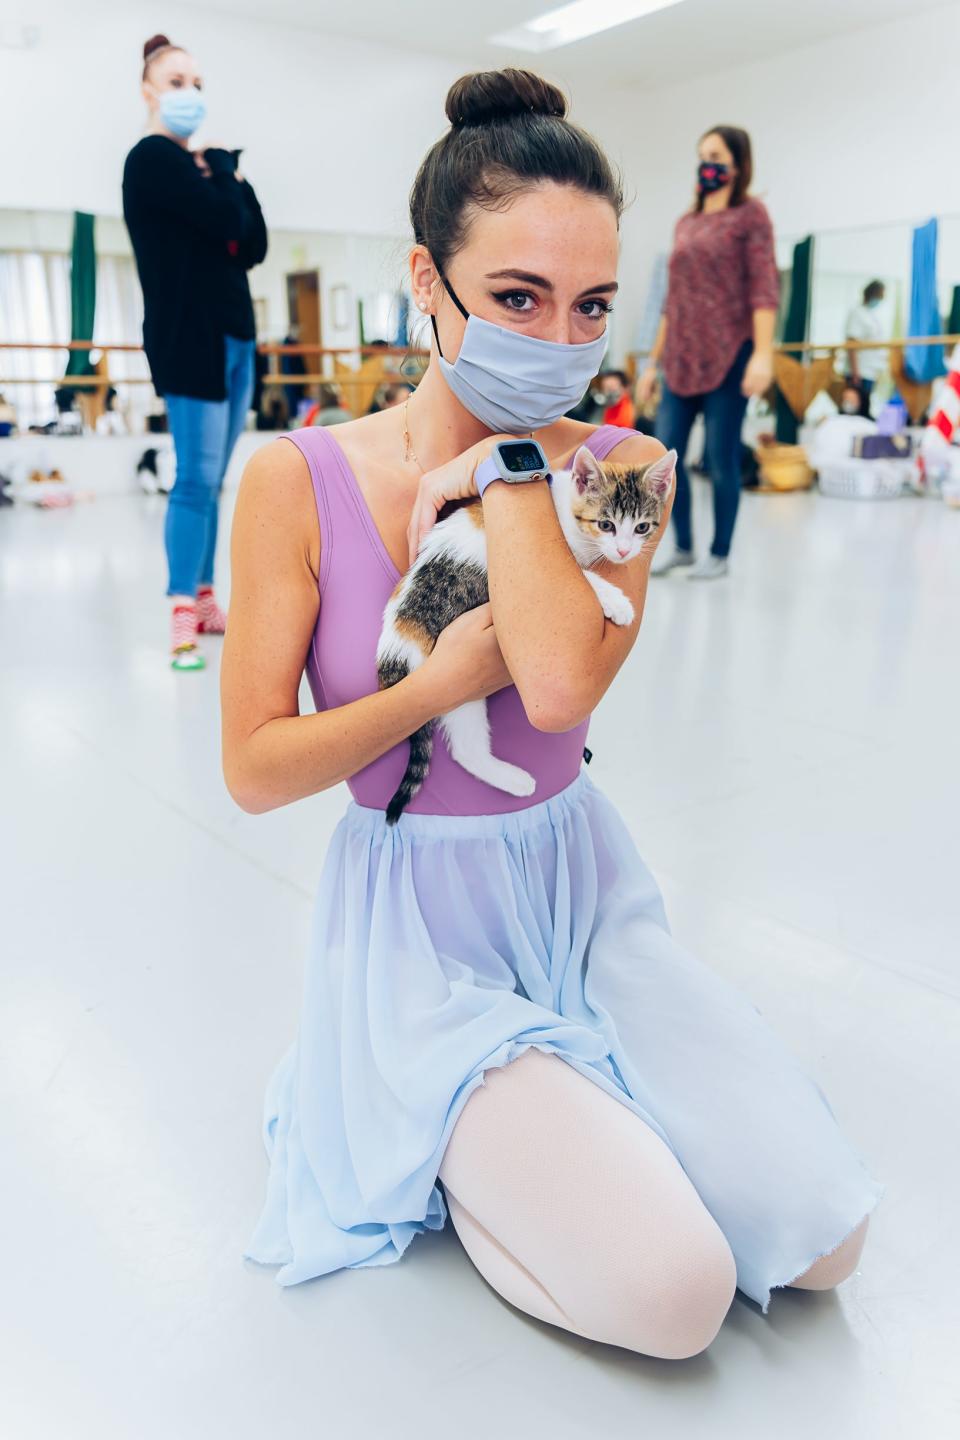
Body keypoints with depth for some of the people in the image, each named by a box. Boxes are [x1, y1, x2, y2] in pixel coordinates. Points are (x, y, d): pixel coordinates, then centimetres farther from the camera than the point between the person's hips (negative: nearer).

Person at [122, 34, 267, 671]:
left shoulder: (206, 164, 19)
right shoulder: (152, 158, -4)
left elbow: (254, 245, 10)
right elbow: (227, 221, -15)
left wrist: (227, 179, -3)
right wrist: (229, 173, 3)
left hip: (235, 332, 8)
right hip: (187, 335, -8)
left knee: (212, 478, 8)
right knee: (197, 476, -13)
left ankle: (205, 598, 14)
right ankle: (184, 618, -11)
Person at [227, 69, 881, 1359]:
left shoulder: (619, 467, -4)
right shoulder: (299, 482, -10)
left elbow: (563, 684, -24)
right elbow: (254, 771, -9)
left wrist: (508, 466, -17)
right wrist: (448, 683, -19)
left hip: (581, 890, 4)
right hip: (421, 921, -3)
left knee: (823, 1240, -2)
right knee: (672, 1293, -14)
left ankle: (539, 1096, 17)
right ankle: (439, 1143, 12)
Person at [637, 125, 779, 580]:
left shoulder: (750, 214, 1)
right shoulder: (685, 223, 17)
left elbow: (764, 287, -8)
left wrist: (763, 353, -20)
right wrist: (654, 360, 15)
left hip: (729, 355, -6)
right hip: (682, 357, 6)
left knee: (721, 458, -4)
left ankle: (719, 553, 9)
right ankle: (682, 544, 16)